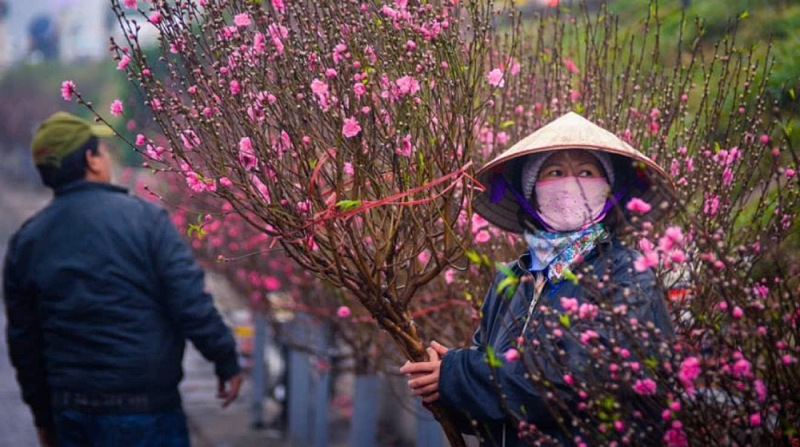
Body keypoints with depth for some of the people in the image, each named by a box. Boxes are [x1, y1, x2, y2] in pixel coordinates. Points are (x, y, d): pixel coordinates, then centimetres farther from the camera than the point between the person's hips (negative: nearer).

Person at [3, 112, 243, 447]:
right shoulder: (143, 218, -9)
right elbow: (190, 303, -13)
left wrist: (43, 416, 18)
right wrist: (227, 362, 0)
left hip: (70, 411, 5)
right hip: (144, 409, -4)